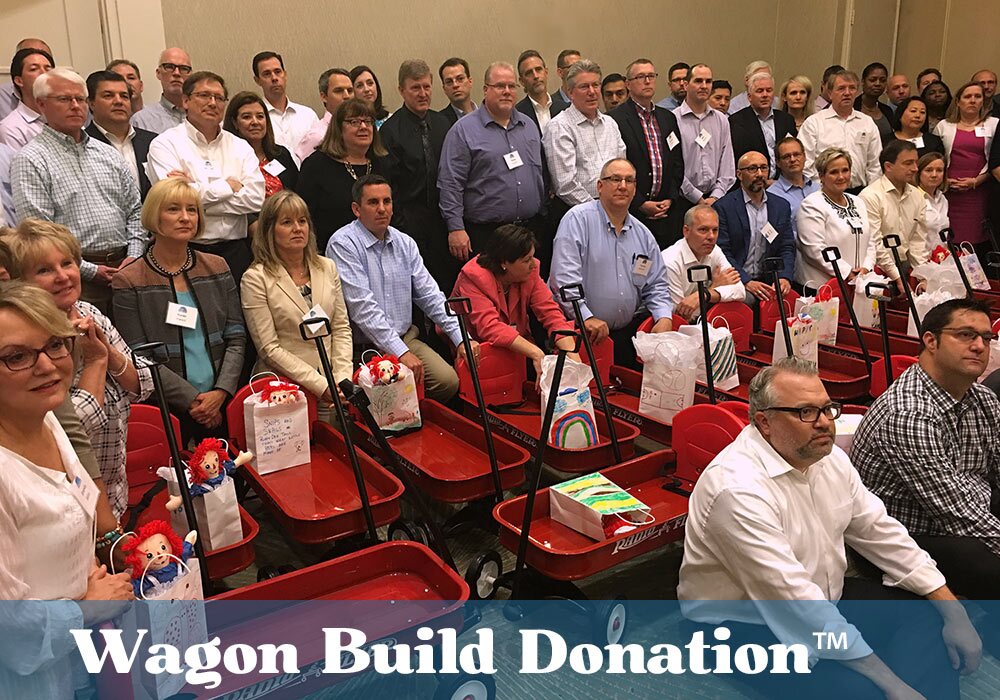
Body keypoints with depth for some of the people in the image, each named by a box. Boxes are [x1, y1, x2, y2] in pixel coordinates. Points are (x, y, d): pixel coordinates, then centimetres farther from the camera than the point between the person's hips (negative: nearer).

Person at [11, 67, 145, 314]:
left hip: (124, 265, 5)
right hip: (77, 278, -5)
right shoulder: (30, 161, -2)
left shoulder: (108, 154, 17)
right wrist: (90, 270, -14)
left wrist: (133, 256, 2)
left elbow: (135, 210, 18)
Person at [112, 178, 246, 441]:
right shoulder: (129, 281, -2)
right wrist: (192, 399, -14)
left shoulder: (217, 268, 8)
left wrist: (221, 391, -9)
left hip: (222, 402, 3)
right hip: (168, 411, -3)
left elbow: (236, 338, 5)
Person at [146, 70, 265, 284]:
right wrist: (230, 185, -3)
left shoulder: (240, 146, 13)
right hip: (185, 250, -2)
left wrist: (197, 192, -7)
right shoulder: (166, 143, 4)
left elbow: (256, 198, -2)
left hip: (234, 250, 3)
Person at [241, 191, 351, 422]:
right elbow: (269, 349, -8)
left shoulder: (327, 267, 11)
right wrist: (321, 385, -13)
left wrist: (342, 378, -4)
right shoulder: (255, 278, -5)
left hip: (331, 384, 4)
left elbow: (341, 328, 11)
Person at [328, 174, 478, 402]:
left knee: (448, 381, -14)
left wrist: (461, 338, -1)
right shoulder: (343, 244, -11)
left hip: (406, 338, 6)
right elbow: (362, 307, -19)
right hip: (364, 347, -6)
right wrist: (401, 352, -23)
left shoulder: (405, 243, 10)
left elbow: (430, 295, 10)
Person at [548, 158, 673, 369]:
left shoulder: (643, 234, 16)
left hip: (628, 331, 6)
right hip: (581, 329, -6)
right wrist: (586, 317, -21)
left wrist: (664, 318, 0)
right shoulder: (578, 219, -4)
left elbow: (656, 285, 19)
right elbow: (564, 276, -14)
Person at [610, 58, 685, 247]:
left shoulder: (668, 118, 16)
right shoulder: (615, 120, -6)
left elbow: (677, 162, 17)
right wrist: (641, 203, -11)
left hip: (664, 212, 6)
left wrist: (670, 198, 4)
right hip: (630, 212, -5)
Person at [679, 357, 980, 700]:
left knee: (926, 615, 2)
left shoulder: (828, 457, 0)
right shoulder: (737, 489, -29)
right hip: (747, 625, -9)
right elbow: (792, 600, -30)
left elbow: (879, 530, 6)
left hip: (824, 598, 9)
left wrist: (954, 611, 1)